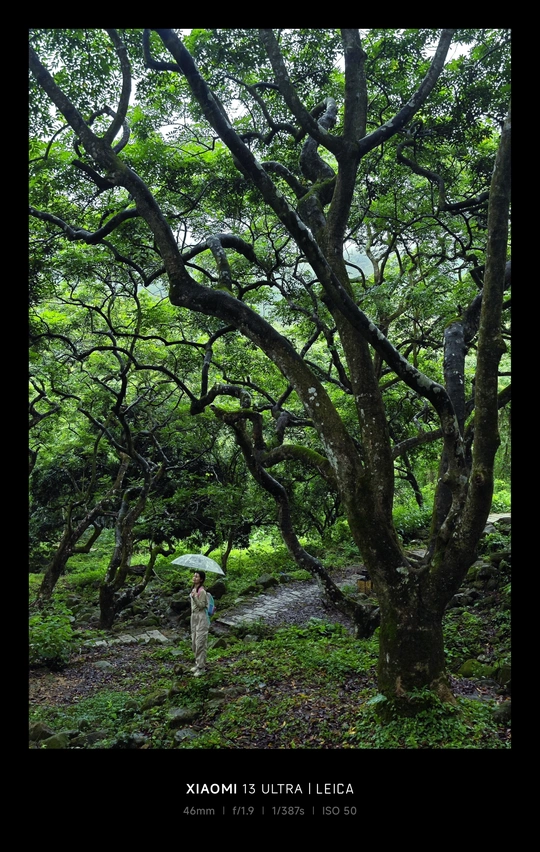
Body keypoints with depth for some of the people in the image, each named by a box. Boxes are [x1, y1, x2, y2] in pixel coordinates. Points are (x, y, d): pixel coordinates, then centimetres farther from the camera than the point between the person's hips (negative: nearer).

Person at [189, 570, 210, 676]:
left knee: (200, 642, -4)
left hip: (201, 617, -9)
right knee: (194, 642, 15)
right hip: (194, 616, 9)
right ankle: (198, 663, 28)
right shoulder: (194, 589, 8)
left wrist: (194, 597, -33)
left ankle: (201, 667, 3)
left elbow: (201, 605, -20)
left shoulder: (201, 591, -19)